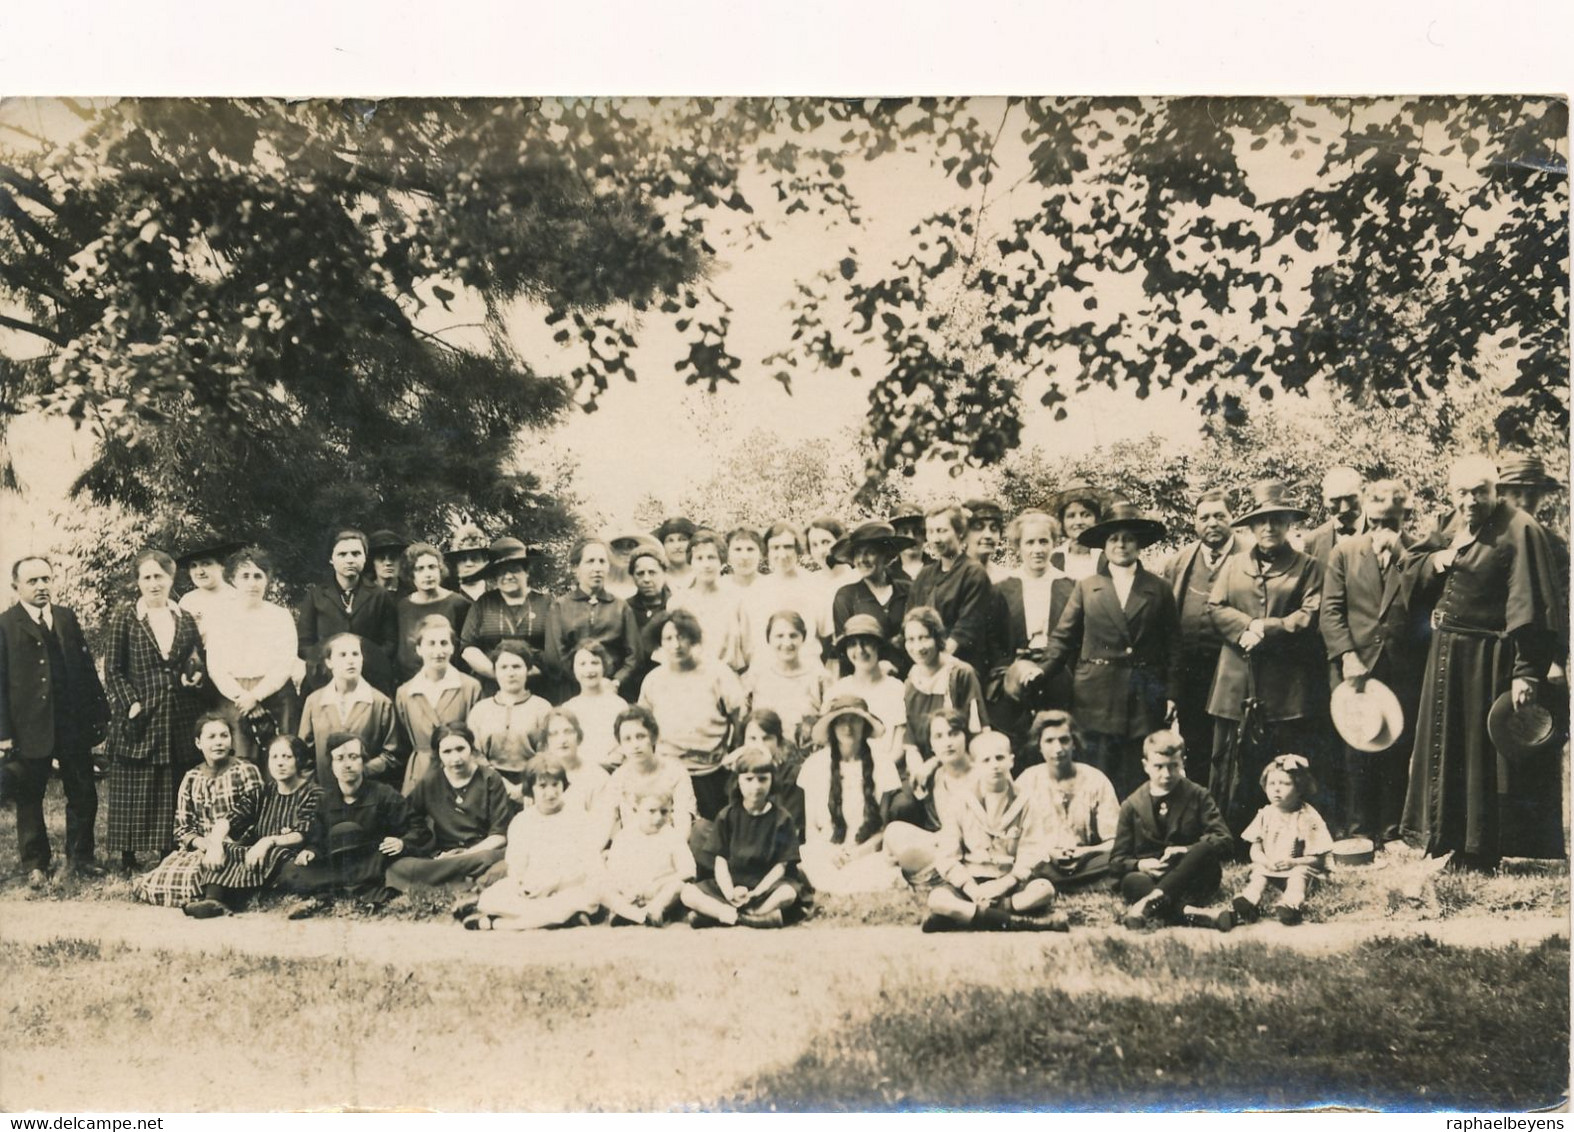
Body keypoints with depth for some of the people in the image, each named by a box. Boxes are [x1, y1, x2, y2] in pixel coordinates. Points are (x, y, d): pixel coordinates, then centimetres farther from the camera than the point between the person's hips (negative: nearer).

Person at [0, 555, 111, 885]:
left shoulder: (67, 618, 10)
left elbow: (86, 667, 11)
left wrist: (99, 711, 5)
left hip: (74, 724, 4)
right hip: (31, 728, -4)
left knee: (83, 795, 9)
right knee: (29, 800, 8)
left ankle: (80, 858, 23)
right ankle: (35, 864, 21)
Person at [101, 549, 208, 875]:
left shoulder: (185, 619, 11)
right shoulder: (125, 617, 0)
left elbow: (199, 665, 18)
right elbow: (112, 670, -2)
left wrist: (197, 678, -4)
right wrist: (131, 705, -11)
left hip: (179, 720, 3)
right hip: (140, 719, -3)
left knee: (174, 792, 7)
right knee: (133, 793, 1)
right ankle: (128, 860, 8)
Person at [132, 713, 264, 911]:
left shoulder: (247, 772, 2)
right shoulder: (191, 779, 14)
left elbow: (244, 813, -11)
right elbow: (182, 828, 9)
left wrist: (217, 843, -25)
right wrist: (204, 844, -13)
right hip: (199, 848, 5)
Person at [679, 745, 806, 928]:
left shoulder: (781, 819, -1)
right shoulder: (727, 816, 4)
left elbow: (780, 866, -7)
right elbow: (721, 861, 0)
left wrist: (754, 894, -21)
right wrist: (730, 893, -20)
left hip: (767, 886, -2)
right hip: (732, 885, 2)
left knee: (789, 892, -37)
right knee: (687, 893, -22)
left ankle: (713, 914, -29)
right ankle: (759, 917, -31)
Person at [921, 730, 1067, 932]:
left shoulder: (1022, 803, 6)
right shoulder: (962, 803, 4)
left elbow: (1031, 853, -3)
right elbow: (947, 856, -3)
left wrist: (1004, 884, -18)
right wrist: (973, 890, -17)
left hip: (1008, 884, 1)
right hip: (969, 883, -1)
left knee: (1044, 889, -30)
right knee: (937, 898, -33)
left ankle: (963, 915, -30)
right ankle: (1024, 923, -34)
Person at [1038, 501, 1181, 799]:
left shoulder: (1159, 590, 7)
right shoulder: (1086, 587, 8)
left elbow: (1173, 644, 8)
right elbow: (1063, 637, 6)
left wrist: (1172, 694, 2)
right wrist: (1041, 672, -8)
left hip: (1144, 701, 0)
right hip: (1097, 697, 0)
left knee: (1138, 784, 2)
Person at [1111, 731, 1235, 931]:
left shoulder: (1198, 796, 8)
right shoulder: (1131, 806, 9)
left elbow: (1223, 841, -4)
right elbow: (1116, 862, 6)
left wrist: (1188, 851, -22)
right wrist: (1140, 865, -16)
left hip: (1194, 883, 0)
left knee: (1206, 848, -31)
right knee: (1132, 881, -34)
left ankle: (1152, 901, -44)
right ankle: (1191, 914, -51)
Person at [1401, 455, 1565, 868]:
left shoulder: (1520, 531, -15)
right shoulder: (1456, 526, 10)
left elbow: (1530, 609, -20)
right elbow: (1416, 572, 21)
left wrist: (1527, 672, -24)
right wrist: (1435, 560, -3)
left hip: (1489, 662, -8)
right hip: (1447, 658, 8)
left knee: (1485, 754, 1)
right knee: (1447, 749, 14)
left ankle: (1481, 850, 11)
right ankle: (1454, 836, 26)